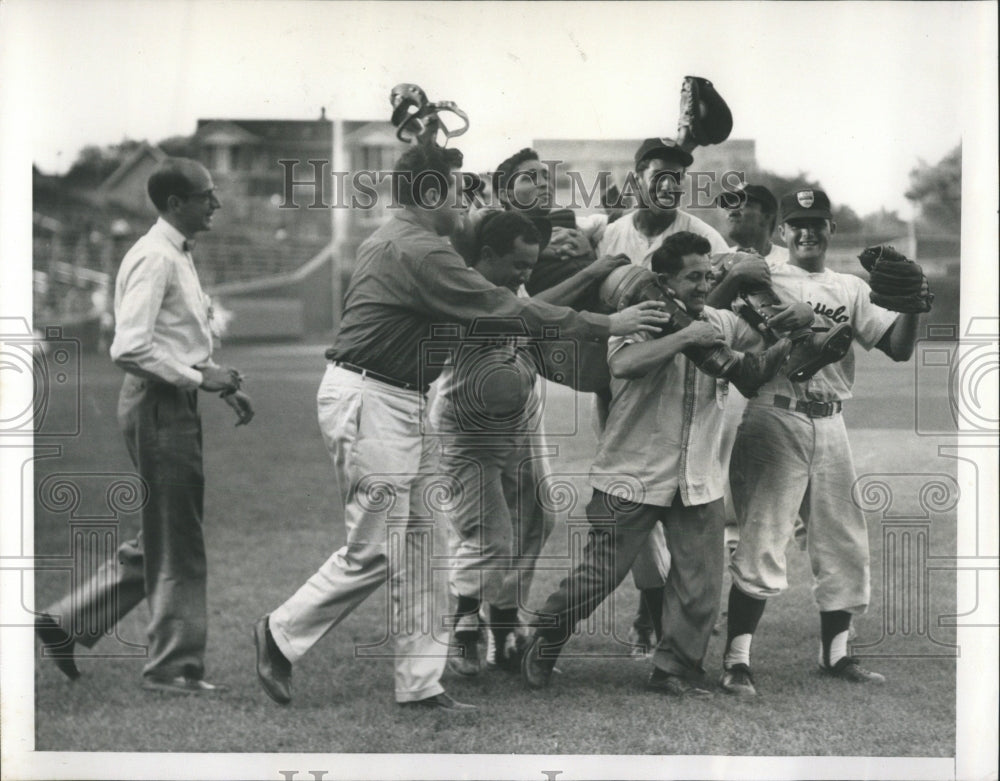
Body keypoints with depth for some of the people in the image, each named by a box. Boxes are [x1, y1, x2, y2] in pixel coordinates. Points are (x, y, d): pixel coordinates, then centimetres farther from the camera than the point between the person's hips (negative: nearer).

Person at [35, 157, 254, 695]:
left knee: (159, 540, 15)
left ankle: (66, 622, 22)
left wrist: (223, 384, 12)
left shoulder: (179, 256, 15)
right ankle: (173, 667, 9)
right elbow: (130, 348, -24)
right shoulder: (154, 258, -16)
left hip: (174, 405, 10)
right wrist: (199, 377, -19)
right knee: (176, 546, -1)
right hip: (158, 405, -10)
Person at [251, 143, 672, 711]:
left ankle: (420, 682, 11)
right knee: (373, 553, -4)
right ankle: (281, 635, 13)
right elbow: (506, 310, -19)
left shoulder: (394, 241, 15)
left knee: (418, 546, 9)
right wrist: (607, 325, -13)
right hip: (368, 403, -11)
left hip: (404, 403, 11)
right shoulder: (417, 252, -18)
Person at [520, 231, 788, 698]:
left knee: (701, 583, 2)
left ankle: (675, 669, 18)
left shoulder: (723, 324, 6)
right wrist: (685, 337, -31)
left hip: (699, 482, 5)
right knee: (600, 574, 0)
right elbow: (623, 364, -29)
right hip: (633, 476, -5)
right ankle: (544, 646, 21)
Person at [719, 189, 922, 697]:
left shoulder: (852, 289, 15)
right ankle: (736, 660, -8)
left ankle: (836, 654, 23)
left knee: (844, 542, 10)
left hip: (830, 424, 5)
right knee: (762, 540, -10)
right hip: (774, 420, -5)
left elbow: (898, 348, 7)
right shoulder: (762, 281, 3)